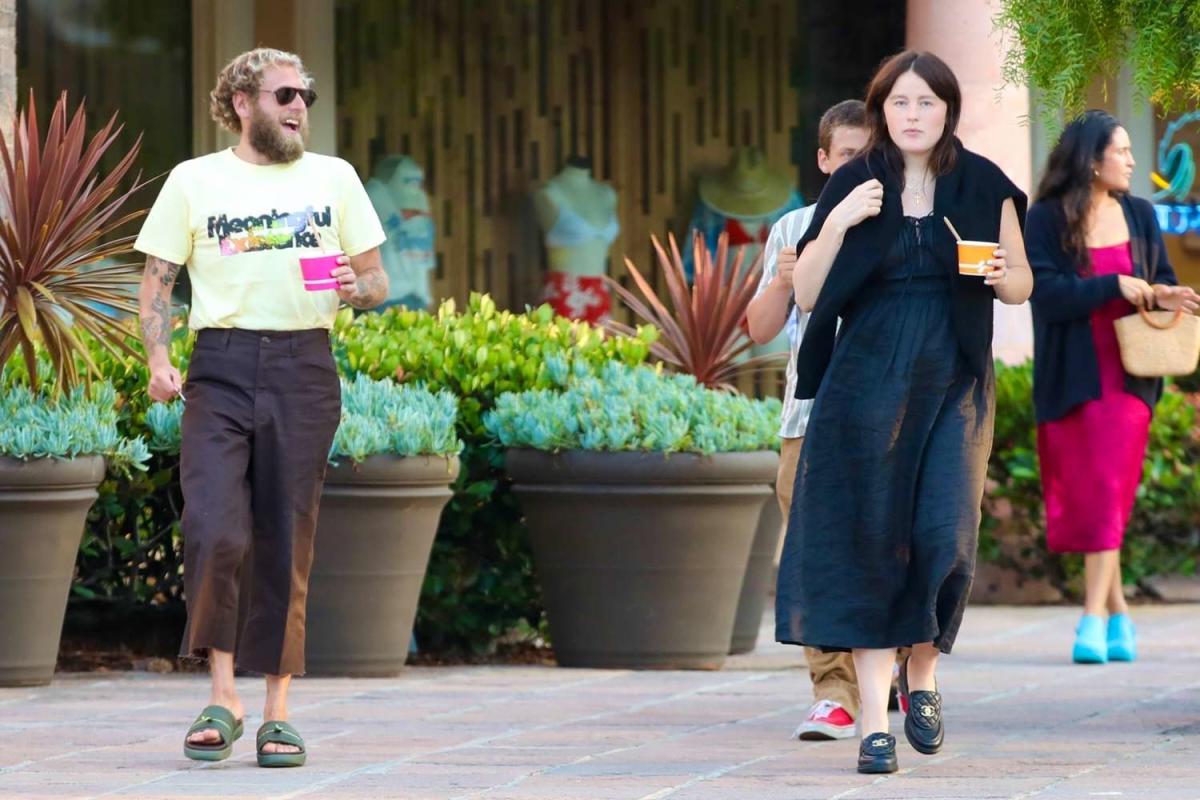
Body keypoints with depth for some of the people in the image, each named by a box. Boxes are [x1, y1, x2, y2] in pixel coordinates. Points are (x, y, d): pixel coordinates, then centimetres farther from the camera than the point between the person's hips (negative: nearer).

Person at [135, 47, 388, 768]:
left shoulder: (333, 178, 11)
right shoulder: (194, 181, 8)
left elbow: (377, 281, 15)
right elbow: (157, 282, 9)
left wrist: (357, 288, -9)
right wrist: (159, 359, -7)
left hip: (304, 370, 1)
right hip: (221, 368, -1)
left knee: (286, 546, 2)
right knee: (213, 532, -15)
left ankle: (278, 713, 8)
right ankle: (223, 698, -1)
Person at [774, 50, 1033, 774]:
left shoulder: (982, 185, 4)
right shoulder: (854, 185, 2)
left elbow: (1023, 282, 12)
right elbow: (806, 294, 0)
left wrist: (1004, 276, -11)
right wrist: (838, 224, -14)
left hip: (954, 386, 0)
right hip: (866, 385, 0)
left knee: (945, 540, -10)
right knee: (871, 544, -4)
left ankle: (922, 678, 17)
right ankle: (875, 721, -2)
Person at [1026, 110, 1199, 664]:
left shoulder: (1138, 215, 8)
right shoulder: (1046, 220, -3)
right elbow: (1044, 290, -13)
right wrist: (1114, 287, -21)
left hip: (1127, 377, 2)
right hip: (1070, 381, -1)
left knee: (1107, 494, -8)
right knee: (1086, 493, 2)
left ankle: (1094, 618, -12)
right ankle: (1118, 613, 14)